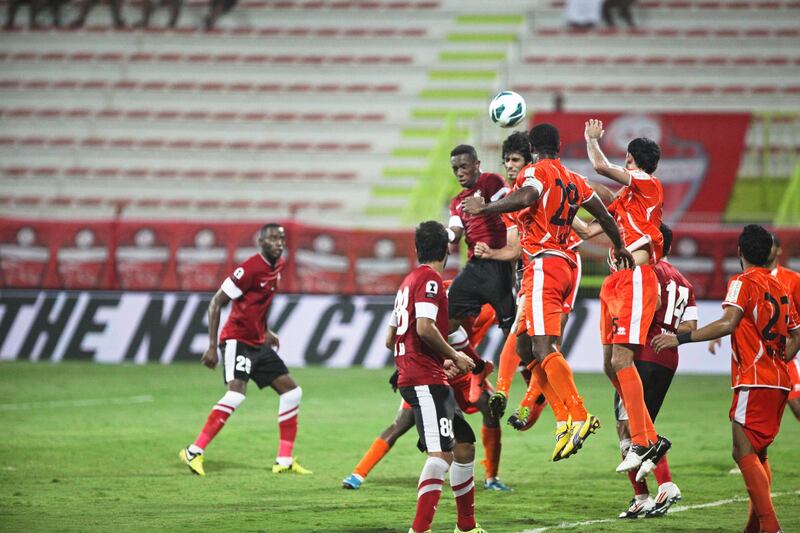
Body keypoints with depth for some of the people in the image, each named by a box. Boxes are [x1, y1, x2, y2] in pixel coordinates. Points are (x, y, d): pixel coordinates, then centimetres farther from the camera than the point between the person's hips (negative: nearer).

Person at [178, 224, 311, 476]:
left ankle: (284, 461, 11)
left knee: (291, 392, 6)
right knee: (236, 393, -26)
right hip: (237, 339, -9)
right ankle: (194, 452, -20)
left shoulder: (279, 266, 8)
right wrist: (212, 346, -20)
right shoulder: (250, 269, -18)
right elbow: (216, 304, -17)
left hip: (258, 342, 9)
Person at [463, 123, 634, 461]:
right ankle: (564, 419, 4)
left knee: (543, 347, -17)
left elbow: (526, 197, -24)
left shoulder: (537, 171, -3)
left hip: (544, 264, -8)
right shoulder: (575, 180, 20)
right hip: (566, 265, 8)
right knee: (525, 346, 12)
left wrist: (484, 208, -17)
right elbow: (603, 214, 29)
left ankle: (579, 417, -29)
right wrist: (619, 247, 45)